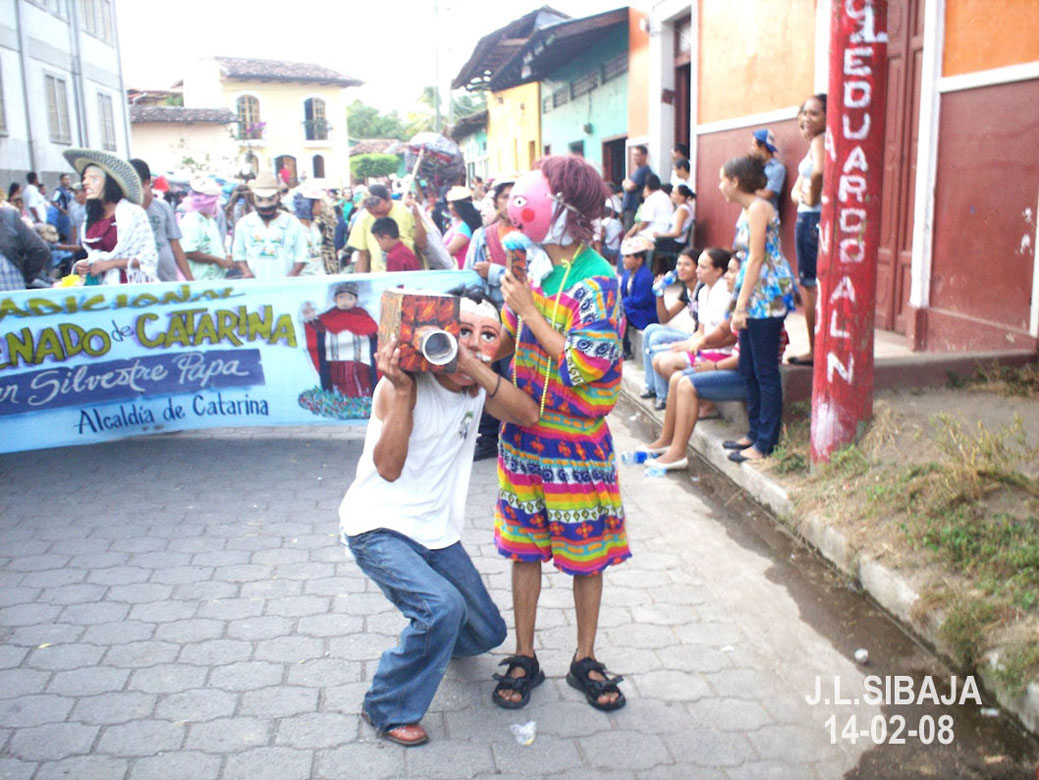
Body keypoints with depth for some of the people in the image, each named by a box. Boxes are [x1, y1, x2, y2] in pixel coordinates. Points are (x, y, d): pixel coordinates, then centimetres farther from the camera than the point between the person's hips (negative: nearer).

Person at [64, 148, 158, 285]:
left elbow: (149, 257, -8)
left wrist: (111, 264, -13)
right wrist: (82, 266, 4)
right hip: (99, 285, 5)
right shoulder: (92, 218, 15)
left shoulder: (133, 212, -3)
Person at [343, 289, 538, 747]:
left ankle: (434, 641, 50)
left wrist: (479, 371, -34)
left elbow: (527, 414, -20)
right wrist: (401, 392, -34)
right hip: (379, 528, -6)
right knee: (443, 607, -29)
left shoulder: (478, 388, -1)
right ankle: (388, 710, -5)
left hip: (437, 533, 7)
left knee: (486, 633, 13)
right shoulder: (407, 384, -19)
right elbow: (388, 468, -25)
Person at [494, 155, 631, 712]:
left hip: (576, 444, -5)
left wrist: (529, 309, -18)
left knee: (586, 556, 9)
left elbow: (583, 365, -23)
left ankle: (585, 660, 27)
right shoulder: (534, 268, 4)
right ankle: (524, 657, 27)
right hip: (523, 434, 6)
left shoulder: (597, 282, -15)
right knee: (524, 549, 12)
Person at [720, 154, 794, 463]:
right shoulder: (747, 210, 16)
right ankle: (756, 432, 24)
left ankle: (765, 445, 1)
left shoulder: (758, 209, -13)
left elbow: (756, 258, -18)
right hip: (755, 297, 10)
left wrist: (741, 305, -19)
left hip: (767, 296, -10)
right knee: (748, 369, 14)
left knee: (765, 371, -5)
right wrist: (739, 305, 17)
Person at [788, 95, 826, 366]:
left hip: (814, 219, -10)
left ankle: (816, 350, 0)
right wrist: (801, 195, -5)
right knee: (806, 284, 14)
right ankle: (814, 349, 22)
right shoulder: (814, 143, 18)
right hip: (806, 219, 10)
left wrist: (812, 198, -18)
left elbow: (818, 171, -34)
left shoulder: (820, 141, -12)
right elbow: (796, 189, 17)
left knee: (811, 284, -6)